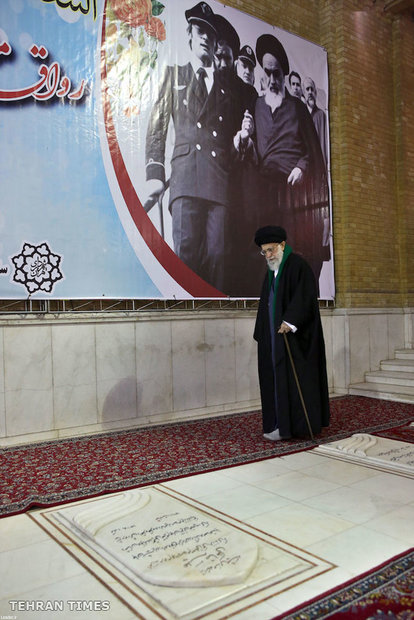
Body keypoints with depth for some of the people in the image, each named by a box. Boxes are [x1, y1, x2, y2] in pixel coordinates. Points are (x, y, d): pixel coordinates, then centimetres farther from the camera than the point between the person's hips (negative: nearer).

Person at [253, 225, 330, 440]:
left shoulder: (297, 265, -8)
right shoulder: (271, 271, 18)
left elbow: (304, 295, -20)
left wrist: (290, 320, -29)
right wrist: (262, 334, 14)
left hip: (294, 335, -8)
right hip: (275, 336, 8)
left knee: (294, 376, -6)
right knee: (277, 376, 6)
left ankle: (296, 425, -1)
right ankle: (280, 423, 11)